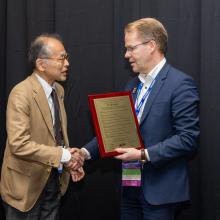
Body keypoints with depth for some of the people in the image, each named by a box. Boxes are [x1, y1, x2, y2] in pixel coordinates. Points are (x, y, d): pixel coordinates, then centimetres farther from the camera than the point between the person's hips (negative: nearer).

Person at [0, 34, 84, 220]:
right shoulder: (21, 93, -19)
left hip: (54, 180, 7)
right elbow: (19, 144, -28)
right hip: (26, 184, -7)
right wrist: (63, 155, -23)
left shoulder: (58, 90, 7)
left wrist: (70, 160, -3)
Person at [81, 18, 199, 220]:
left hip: (160, 188, -7)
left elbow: (188, 138, -17)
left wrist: (144, 155, -22)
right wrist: (87, 151, 1)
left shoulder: (180, 84, -11)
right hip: (130, 184, 7)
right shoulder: (132, 85, 14)